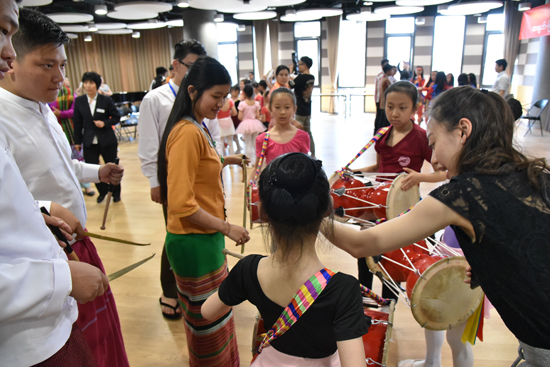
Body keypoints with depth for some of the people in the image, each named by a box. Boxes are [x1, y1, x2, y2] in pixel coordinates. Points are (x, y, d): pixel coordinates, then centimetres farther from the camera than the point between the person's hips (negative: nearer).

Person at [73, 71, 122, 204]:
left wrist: (104, 123, -17)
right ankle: (103, 191, 27)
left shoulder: (106, 100, -5)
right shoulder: (79, 101, 1)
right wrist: (77, 141, 6)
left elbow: (116, 117, 1)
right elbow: (77, 122, 5)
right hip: (89, 142, 2)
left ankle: (116, 192, 28)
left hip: (107, 140, -2)